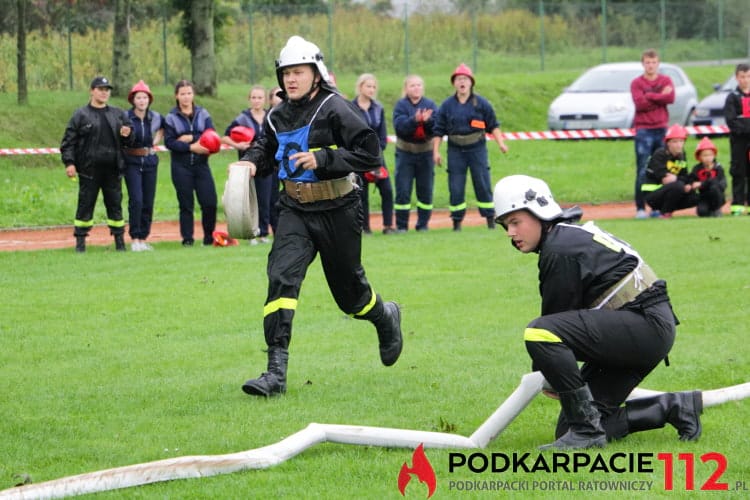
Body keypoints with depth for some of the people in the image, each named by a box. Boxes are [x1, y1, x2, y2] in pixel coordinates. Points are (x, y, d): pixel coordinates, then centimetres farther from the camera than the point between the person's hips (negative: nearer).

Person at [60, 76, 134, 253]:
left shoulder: (118, 114, 13)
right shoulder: (81, 115, 1)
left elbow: (129, 141, 18)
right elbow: (68, 141, -1)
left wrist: (127, 135, -6)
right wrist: (69, 163, -12)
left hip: (113, 170, 3)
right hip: (89, 170, -3)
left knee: (115, 205, 6)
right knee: (85, 205, -1)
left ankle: (119, 241, 12)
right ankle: (80, 241, 5)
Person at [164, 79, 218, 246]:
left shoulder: (202, 114, 8)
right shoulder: (171, 117, 2)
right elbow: (169, 142, -7)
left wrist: (191, 138, -13)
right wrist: (191, 147, -16)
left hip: (201, 164, 1)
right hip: (181, 166, -1)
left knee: (210, 202, -5)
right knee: (186, 204, 1)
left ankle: (209, 236, 10)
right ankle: (187, 238, 9)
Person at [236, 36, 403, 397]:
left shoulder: (335, 109, -13)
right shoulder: (278, 116, 4)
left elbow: (370, 153, -17)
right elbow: (267, 147, 21)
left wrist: (322, 159, -25)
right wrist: (253, 162, -3)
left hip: (337, 211, -4)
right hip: (294, 210, 4)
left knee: (349, 291, 11)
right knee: (281, 277, -17)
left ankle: (386, 317, 48)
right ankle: (276, 372, -21)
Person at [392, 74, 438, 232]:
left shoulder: (430, 105, 1)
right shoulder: (401, 105, -4)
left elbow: (437, 128, -8)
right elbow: (399, 126, -19)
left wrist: (427, 120, -28)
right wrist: (415, 120, -34)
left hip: (425, 152, 2)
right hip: (405, 152, -2)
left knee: (426, 190, 4)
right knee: (403, 190, -2)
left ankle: (423, 224, 14)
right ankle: (401, 225, 4)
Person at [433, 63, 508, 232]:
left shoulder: (481, 103, 2)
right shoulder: (446, 105, 5)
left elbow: (493, 126, 5)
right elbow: (438, 130, 6)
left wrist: (500, 142, -8)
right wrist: (435, 151, -1)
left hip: (477, 148, -1)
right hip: (455, 151, 1)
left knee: (483, 185, 0)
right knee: (455, 188, 0)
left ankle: (490, 220, 7)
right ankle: (457, 222, 7)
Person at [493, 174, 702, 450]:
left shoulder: (562, 249, -14)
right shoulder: (571, 236, 18)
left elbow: (558, 314, -9)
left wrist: (542, 374, 5)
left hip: (649, 324, -11)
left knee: (539, 333, -27)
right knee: (569, 428, 5)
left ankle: (585, 430, -22)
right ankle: (675, 407, 13)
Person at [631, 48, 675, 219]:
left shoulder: (666, 81, 10)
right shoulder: (636, 83, 4)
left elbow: (671, 98, -8)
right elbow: (640, 103, -11)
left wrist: (650, 96, -9)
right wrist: (660, 97, -8)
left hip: (661, 129, 2)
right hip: (643, 130, -2)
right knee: (642, 171, -5)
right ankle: (640, 208, -5)